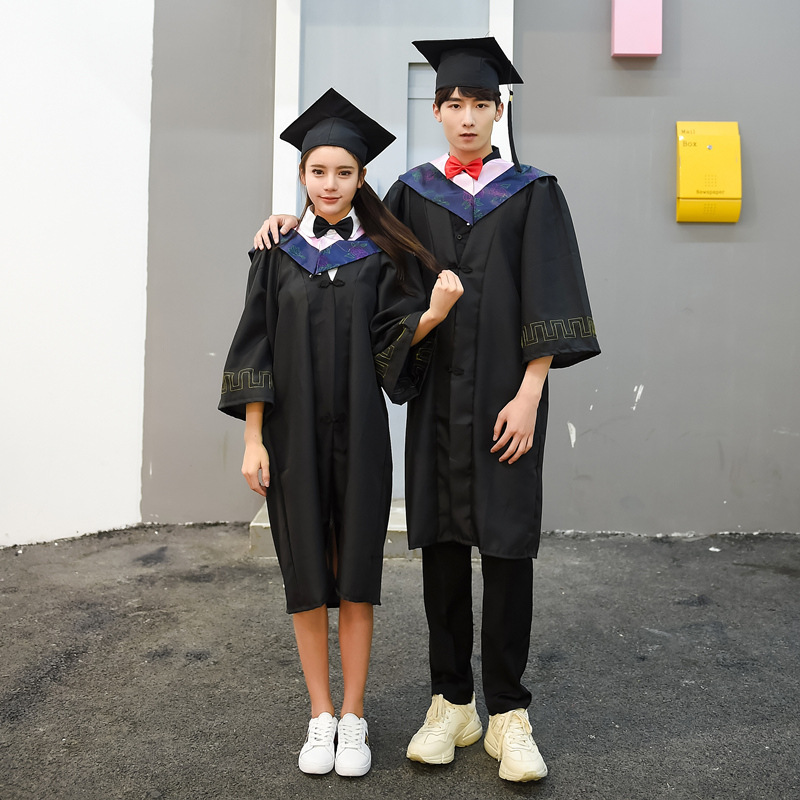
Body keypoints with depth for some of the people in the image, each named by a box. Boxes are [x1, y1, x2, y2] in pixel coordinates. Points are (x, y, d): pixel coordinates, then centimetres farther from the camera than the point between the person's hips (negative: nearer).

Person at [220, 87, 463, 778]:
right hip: (292, 433, 1)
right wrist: (253, 440, -4)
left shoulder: (380, 253, 4)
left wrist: (434, 313, -22)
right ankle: (320, 716, 21)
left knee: (355, 572, 4)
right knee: (306, 574, 6)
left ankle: (353, 717, 18)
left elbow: (390, 342, -3)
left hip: (358, 434, 0)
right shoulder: (280, 254, 5)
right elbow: (256, 349, 2)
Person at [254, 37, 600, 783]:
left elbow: (548, 302, -4)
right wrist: (297, 219, 3)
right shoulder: (414, 191, 10)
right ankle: (451, 702, 19)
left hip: (505, 395, -2)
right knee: (440, 541, 6)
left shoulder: (532, 193, 3)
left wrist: (528, 394, -13)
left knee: (506, 544, -2)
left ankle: (507, 713, 10)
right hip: (435, 393, 3)